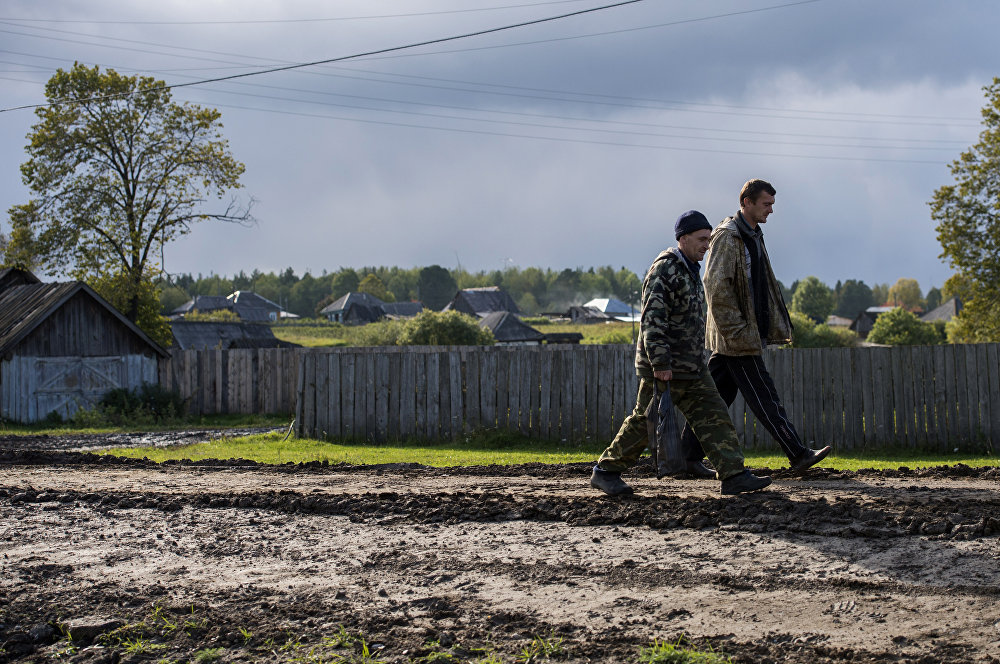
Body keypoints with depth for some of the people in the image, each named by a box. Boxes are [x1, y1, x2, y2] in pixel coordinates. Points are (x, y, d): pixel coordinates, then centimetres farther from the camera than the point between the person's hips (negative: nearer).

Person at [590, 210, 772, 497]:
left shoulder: (690, 270, 16)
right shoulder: (664, 269, -15)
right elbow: (651, 319, -22)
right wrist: (660, 363, -27)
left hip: (692, 367, 9)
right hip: (665, 368, -9)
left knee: (714, 417, 0)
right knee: (645, 421, 0)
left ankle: (733, 476, -4)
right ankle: (605, 471, 12)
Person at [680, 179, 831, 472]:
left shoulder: (753, 236, 18)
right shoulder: (727, 237, -14)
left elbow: (764, 286, 25)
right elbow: (716, 286, -20)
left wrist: (776, 325, 20)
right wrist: (736, 330, -22)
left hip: (748, 334, 10)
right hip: (736, 337, -10)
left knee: (717, 396, 9)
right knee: (763, 397, -6)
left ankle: (686, 457, 12)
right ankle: (798, 455, -5)